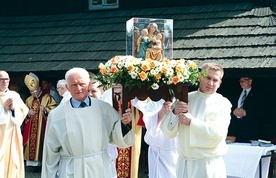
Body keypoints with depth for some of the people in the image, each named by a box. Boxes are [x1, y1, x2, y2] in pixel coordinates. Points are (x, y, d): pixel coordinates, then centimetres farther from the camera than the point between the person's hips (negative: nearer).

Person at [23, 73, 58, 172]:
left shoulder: (47, 98, -1)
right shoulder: (28, 100, 16)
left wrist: (45, 109, -22)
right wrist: (28, 113, -3)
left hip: (43, 128, -5)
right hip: (31, 129, 5)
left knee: (41, 144, -8)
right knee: (32, 144, 1)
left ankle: (42, 163, -4)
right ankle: (33, 163, 5)